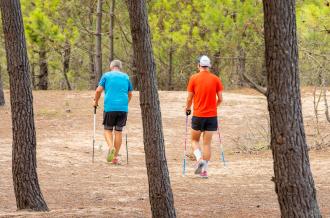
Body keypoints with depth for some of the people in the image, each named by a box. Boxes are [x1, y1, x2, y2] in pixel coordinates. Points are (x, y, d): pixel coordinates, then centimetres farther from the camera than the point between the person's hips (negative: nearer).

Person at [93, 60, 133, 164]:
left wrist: (96, 101, 13)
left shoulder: (106, 75, 6)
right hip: (123, 108, 2)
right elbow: (130, 94, 19)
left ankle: (111, 147, -18)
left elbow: (98, 90, -3)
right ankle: (115, 157, 8)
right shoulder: (125, 77, 13)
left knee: (108, 129, 10)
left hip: (110, 107, -2)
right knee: (118, 131, 8)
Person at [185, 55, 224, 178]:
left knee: (195, 140, 15)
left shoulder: (194, 78, -4)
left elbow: (189, 98, -2)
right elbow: (220, 99, 1)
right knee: (207, 143, 7)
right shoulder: (216, 79, 0)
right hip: (212, 116, 2)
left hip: (198, 115, -2)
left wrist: (187, 108, 17)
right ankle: (204, 170, 4)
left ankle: (199, 159, -10)